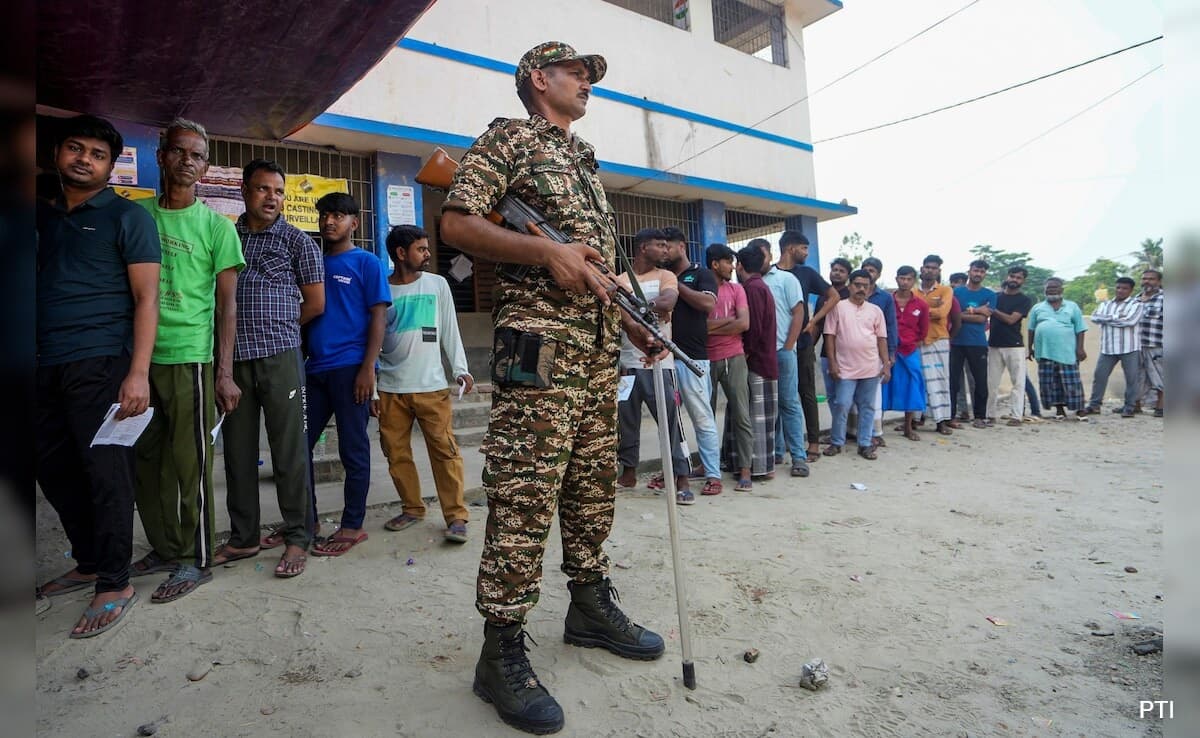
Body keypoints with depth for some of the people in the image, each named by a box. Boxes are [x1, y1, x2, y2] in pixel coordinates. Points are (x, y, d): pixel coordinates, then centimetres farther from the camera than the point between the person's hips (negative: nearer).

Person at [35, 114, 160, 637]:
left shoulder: (127, 217, 1)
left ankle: (115, 584, 6)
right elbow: (40, 289, 19)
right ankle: (88, 563, 28)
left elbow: (146, 298, -6)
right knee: (55, 470, 12)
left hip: (100, 364, -6)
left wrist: (138, 373, -16)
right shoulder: (44, 216, 18)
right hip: (47, 366, 6)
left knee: (105, 473, -4)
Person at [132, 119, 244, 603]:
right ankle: (164, 549, 26)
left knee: (189, 463, -1)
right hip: (139, 354, 5)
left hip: (189, 358, -4)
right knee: (145, 459, 11)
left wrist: (225, 372, -7)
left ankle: (195, 561, 10)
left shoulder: (217, 227, 1)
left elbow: (227, 303, -1)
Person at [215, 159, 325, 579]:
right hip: (233, 358, 4)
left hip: (280, 357, -4)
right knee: (238, 451, 10)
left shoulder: (296, 241, 3)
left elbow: (315, 304, 3)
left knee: (288, 450, -1)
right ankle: (243, 537, 22)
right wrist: (243, 332, 7)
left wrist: (274, 329, 9)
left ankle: (297, 537, 8)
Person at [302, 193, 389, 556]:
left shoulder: (366, 263, -1)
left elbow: (378, 317, -6)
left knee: (353, 449, 1)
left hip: (350, 368, -6)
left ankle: (353, 526, 12)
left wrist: (368, 368, -15)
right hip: (315, 368, 6)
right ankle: (306, 519, 25)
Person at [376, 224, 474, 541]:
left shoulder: (438, 284, 6)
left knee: (445, 450, -6)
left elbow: (449, 330, 6)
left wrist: (460, 369, -5)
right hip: (391, 388, 2)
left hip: (432, 385, -1)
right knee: (396, 452, 7)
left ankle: (456, 515, 0)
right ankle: (412, 508, 23)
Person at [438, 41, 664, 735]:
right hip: (539, 338, -8)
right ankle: (503, 647, 3)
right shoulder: (509, 136, 4)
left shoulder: (585, 160, 27)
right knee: (525, 493, -8)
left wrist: (634, 322, 17)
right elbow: (457, 222, -7)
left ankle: (591, 603, 28)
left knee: (594, 481, 13)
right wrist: (545, 250, -18)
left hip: (599, 340, 9)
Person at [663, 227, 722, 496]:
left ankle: (713, 475, 3)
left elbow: (708, 303, -14)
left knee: (702, 418, -3)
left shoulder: (701, 274, 4)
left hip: (692, 358, -5)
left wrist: (676, 285, -8)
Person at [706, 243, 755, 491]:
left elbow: (744, 324, -6)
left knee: (741, 415, -2)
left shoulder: (736, 289, 6)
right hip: (706, 360, 0)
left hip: (734, 358, 0)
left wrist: (711, 328, -6)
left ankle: (744, 470, 2)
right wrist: (728, 320, -8)